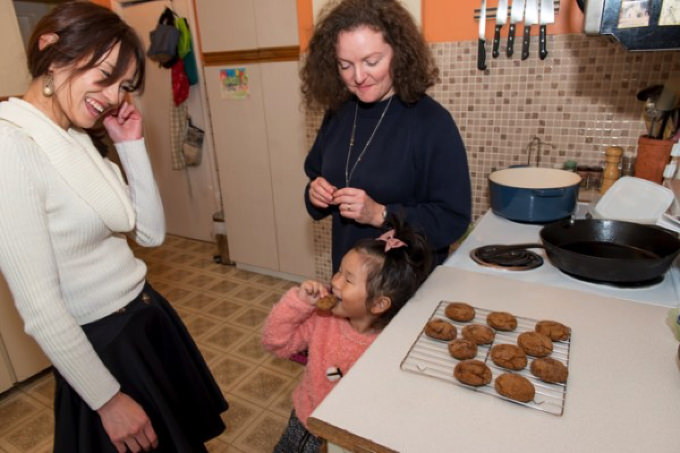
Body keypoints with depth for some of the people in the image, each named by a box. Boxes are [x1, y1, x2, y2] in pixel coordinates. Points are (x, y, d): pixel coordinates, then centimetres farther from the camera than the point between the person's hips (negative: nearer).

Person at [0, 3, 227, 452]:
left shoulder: (79, 140, 3)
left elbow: (152, 232, 2)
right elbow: (39, 306, -22)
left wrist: (132, 145, -4)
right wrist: (108, 398, -16)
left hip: (148, 317, 8)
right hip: (101, 346, -8)